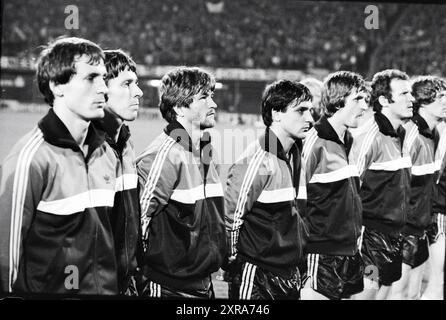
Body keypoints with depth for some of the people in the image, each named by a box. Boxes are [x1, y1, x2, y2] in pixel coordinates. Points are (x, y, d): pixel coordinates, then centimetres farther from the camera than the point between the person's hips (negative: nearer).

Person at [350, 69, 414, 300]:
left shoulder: (400, 135, 11)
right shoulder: (370, 138, -17)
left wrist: (401, 228, 19)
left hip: (394, 233, 9)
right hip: (373, 231, -9)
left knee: (386, 287, 13)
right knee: (368, 288, -10)